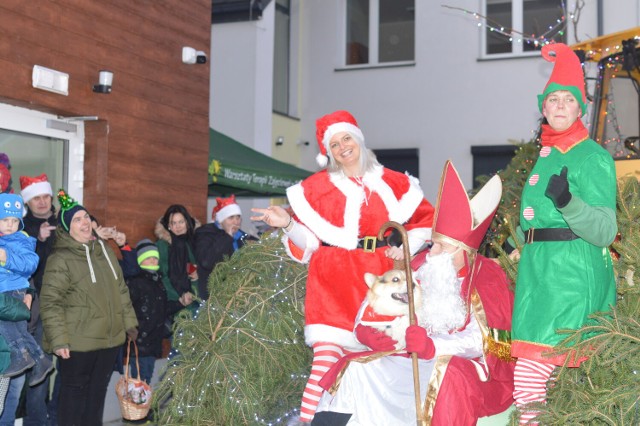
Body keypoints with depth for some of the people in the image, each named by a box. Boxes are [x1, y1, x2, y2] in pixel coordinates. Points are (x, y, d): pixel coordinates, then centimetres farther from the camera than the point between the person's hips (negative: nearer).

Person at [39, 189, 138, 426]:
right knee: (74, 393, 5)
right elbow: (50, 302, -15)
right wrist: (58, 339, -20)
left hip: (111, 338, 6)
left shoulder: (104, 250, 9)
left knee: (98, 392, 16)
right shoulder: (60, 259, -12)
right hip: (77, 343, -6)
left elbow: (121, 289, 18)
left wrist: (129, 321, 16)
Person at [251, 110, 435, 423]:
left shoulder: (392, 183, 11)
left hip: (380, 279, 2)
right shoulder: (317, 187, 7)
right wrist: (287, 224, -16)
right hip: (334, 281, -2)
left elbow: (426, 217, 18)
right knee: (327, 354, -15)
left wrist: (409, 246, 2)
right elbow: (308, 241, 3)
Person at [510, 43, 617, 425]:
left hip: (574, 277, -7)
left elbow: (604, 232, -15)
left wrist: (568, 202, -29)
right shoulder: (540, 156, 15)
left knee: (533, 369, -12)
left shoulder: (594, 157, -6)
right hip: (536, 275, 7)